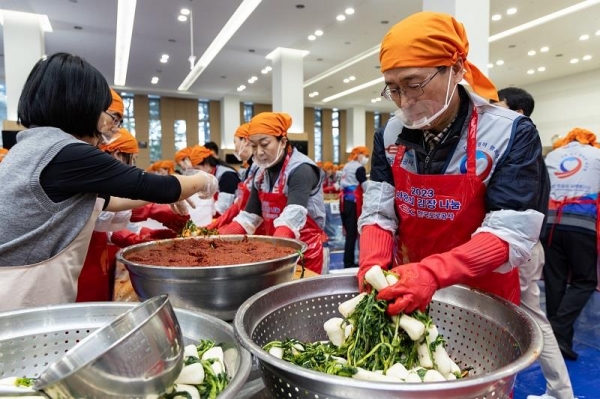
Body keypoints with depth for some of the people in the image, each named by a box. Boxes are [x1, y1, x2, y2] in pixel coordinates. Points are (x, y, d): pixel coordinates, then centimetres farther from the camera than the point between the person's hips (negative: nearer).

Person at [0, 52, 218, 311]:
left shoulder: (33, 144, 10)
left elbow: (99, 200, 18)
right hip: (24, 299, -9)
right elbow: (154, 187, -15)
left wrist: (171, 193, 18)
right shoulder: (68, 153, -20)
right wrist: (203, 181, 4)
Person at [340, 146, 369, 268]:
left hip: (344, 201, 8)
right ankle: (348, 263, -1)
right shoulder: (359, 168, -8)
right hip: (353, 202, -8)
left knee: (349, 232, 13)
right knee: (352, 233, -4)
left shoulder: (347, 166, 17)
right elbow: (366, 187, -10)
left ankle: (348, 261, 18)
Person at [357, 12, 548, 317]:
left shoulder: (512, 135, -17)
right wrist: (373, 265, -25)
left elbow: (512, 233, -22)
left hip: (484, 296, -3)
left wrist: (432, 273, -35)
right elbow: (377, 211, -6)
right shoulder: (390, 135, -5)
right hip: (404, 287, 4)